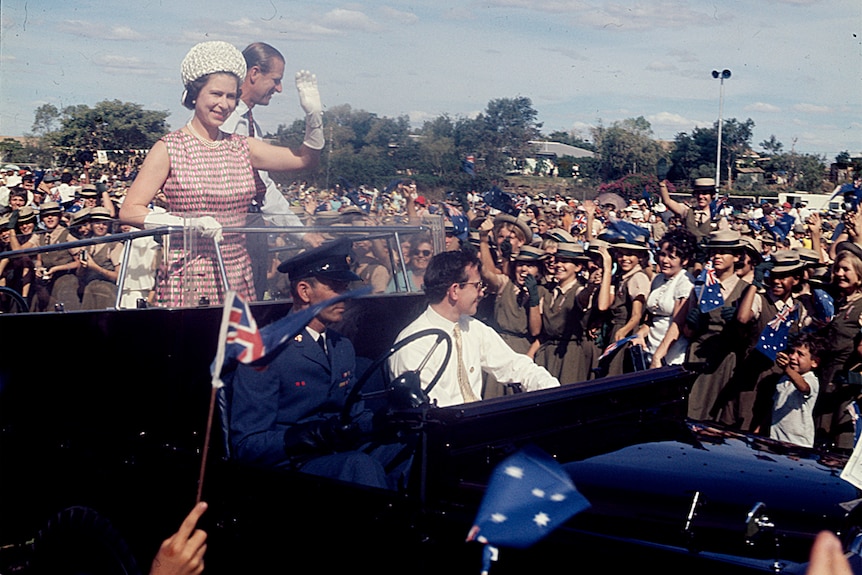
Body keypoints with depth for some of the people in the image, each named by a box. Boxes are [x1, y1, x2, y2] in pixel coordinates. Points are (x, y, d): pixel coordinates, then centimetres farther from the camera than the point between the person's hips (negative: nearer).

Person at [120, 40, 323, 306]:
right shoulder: (170, 149, -4)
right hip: (189, 278, -4)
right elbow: (129, 211, -10)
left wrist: (314, 115, -6)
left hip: (238, 276, 4)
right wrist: (189, 222, -22)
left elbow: (305, 158, 10)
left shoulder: (241, 147, 9)